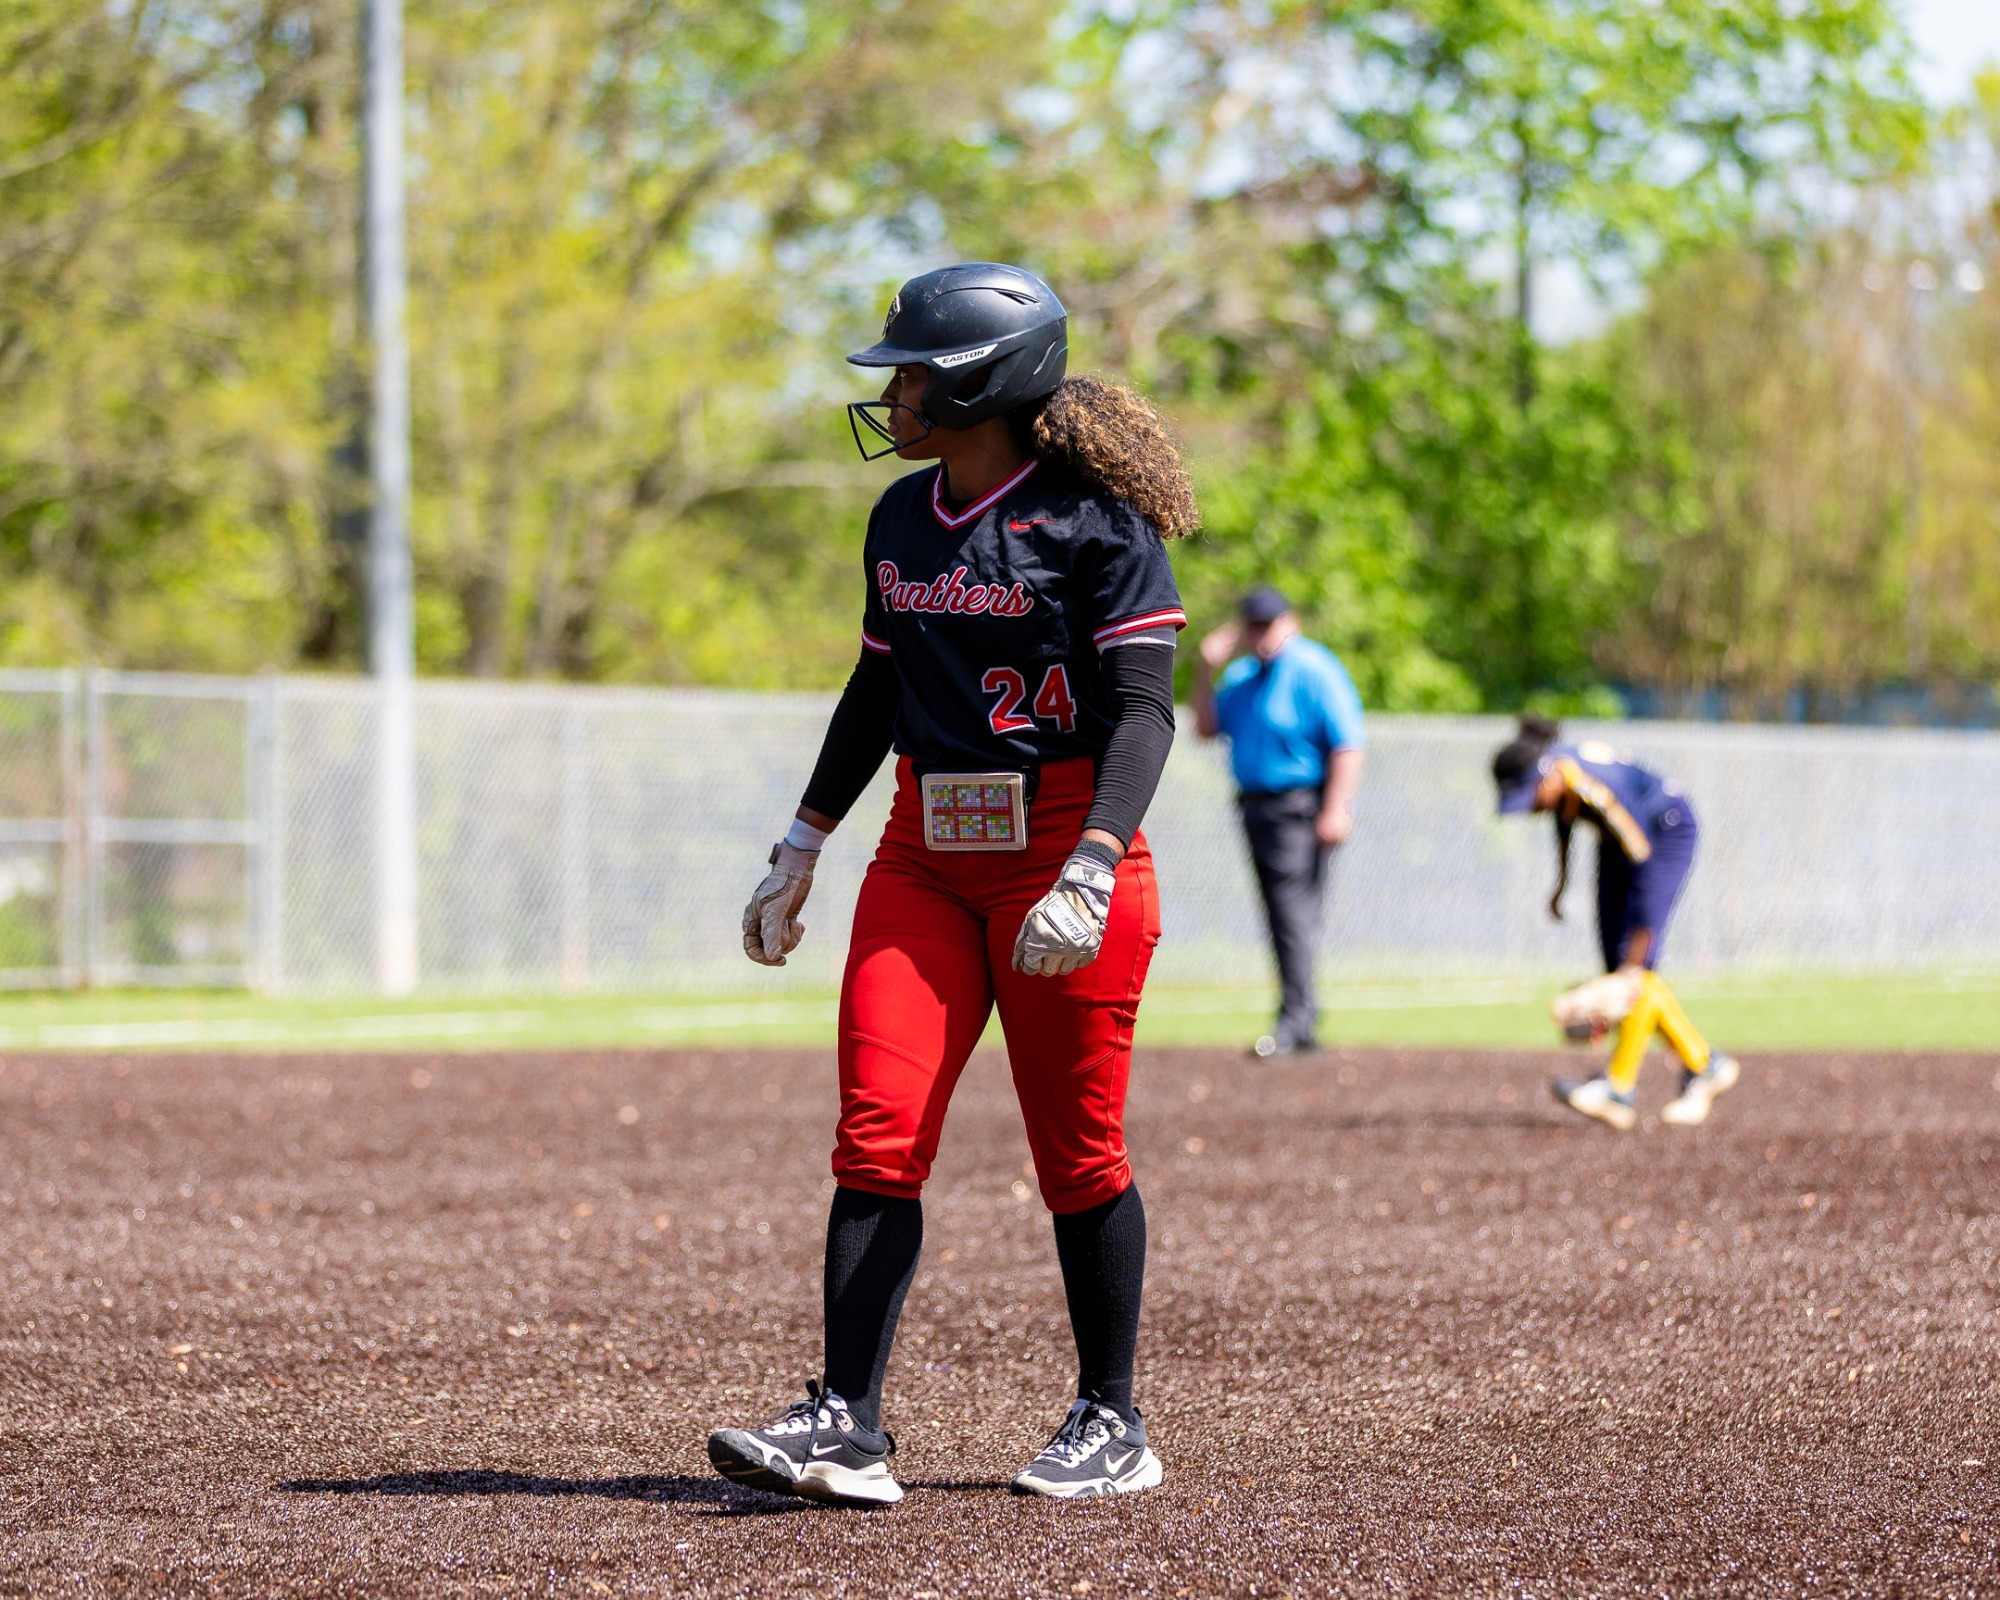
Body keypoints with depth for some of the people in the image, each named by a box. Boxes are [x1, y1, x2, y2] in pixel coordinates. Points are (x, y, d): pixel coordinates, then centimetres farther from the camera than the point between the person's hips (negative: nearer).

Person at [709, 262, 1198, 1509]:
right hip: (925, 862, 6)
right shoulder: (903, 519, 12)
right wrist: (804, 849, 21)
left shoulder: (1095, 520, -10)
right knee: (877, 1135, -7)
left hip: (1065, 853, -6)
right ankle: (847, 1426, -11)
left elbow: (1143, 709, -15)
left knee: (1078, 1155, 1)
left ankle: (1113, 1425, 14)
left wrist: (1088, 875, -27)